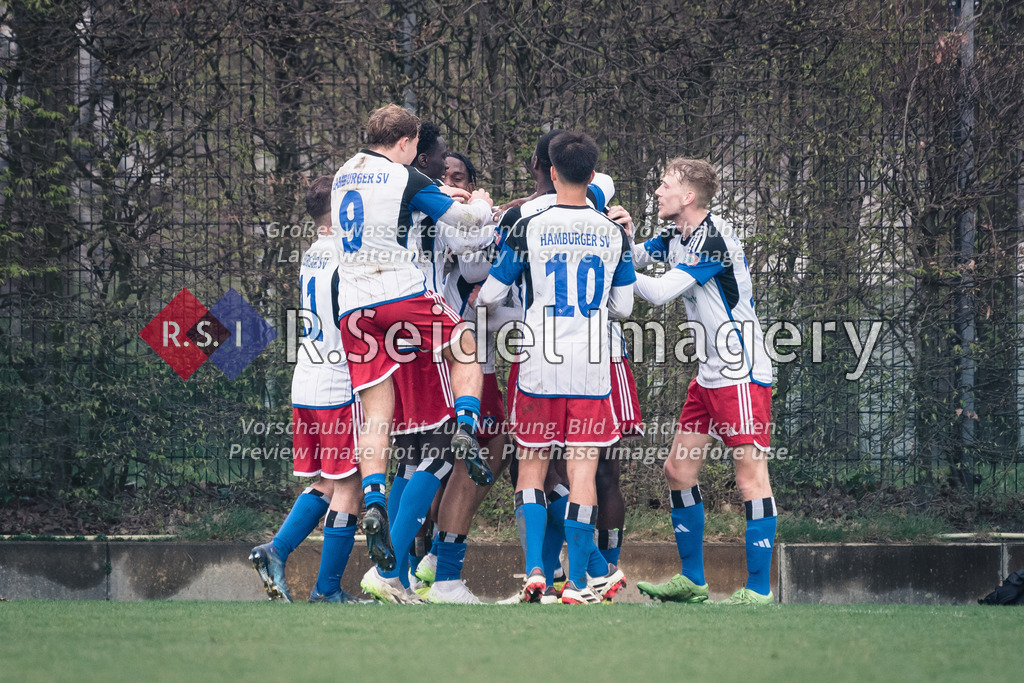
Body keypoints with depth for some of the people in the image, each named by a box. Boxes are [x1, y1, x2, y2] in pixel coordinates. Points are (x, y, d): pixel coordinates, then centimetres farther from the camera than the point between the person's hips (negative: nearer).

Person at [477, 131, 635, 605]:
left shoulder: (529, 229, -4)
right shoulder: (614, 234, 2)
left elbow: (491, 295, 3)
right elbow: (623, 307, 9)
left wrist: (479, 300, 27)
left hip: (539, 369, -1)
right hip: (592, 370, 1)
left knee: (532, 468, 10)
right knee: (582, 472, 2)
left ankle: (534, 571, -2)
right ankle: (577, 584, 1)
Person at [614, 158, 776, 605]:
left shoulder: (713, 240, -18)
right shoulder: (677, 238, 10)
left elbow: (659, 292, -21)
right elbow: (634, 258, 11)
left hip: (743, 375, -10)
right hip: (709, 375, 10)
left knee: (751, 476, -10)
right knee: (679, 469, 10)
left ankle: (759, 589, -10)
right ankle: (691, 580, 18)